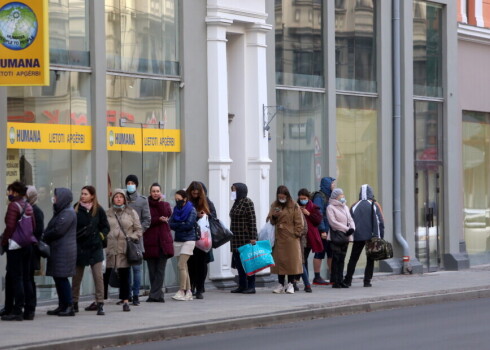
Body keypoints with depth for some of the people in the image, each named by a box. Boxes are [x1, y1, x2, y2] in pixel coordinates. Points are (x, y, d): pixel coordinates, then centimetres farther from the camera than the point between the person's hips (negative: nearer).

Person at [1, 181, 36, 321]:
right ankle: (29, 310, 12)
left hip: (15, 246, -8)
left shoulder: (13, 206, -12)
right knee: (26, 278, 11)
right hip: (27, 245, 8)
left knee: (16, 279, -6)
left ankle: (17, 311, -7)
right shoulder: (28, 206, 12)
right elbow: (33, 227, 14)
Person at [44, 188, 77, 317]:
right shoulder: (60, 212, 19)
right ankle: (62, 306, 15)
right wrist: (45, 236, -2)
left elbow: (58, 231, -18)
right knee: (58, 277, 11)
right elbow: (52, 229, 17)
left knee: (61, 277, -9)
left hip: (64, 251, -10)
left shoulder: (68, 213, -13)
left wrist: (44, 237, -6)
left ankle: (69, 307, -7)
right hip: (57, 249, 10)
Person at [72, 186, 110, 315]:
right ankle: (74, 303, 18)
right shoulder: (76, 209, 2)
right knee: (77, 276, 7)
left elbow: (106, 227, 8)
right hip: (79, 247, 1)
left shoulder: (98, 210, 1)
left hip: (95, 247, -1)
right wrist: (76, 236, -7)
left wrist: (100, 237, -6)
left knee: (98, 275, -7)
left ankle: (100, 304, -5)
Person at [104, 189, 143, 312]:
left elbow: (139, 230, 9)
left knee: (124, 275, 0)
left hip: (125, 249, 0)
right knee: (104, 274, 2)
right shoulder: (107, 213, 10)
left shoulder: (131, 213, 9)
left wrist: (131, 237, -7)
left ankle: (125, 301, 5)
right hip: (109, 248, 0)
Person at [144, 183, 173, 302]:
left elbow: (167, 214, -6)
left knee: (160, 270, -7)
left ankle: (154, 295, -9)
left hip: (163, 241, 1)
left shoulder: (165, 204, 16)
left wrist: (159, 201, -4)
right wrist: (159, 220, -13)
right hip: (150, 241, -1)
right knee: (152, 270, 0)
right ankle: (158, 295, 8)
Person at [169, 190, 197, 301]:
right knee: (184, 267, 5)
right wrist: (182, 225, -11)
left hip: (188, 240, -6)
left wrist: (176, 225, -5)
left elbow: (189, 225, -13)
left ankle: (182, 291, -11)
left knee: (181, 265, -13)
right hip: (178, 240, 6)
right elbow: (170, 224, 4)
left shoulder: (191, 210, -3)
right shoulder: (176, 209, 13)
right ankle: (188, 292, 7)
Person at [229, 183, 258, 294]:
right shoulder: (236, 203, 15)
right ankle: (242, 286, 14)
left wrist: (253, 238, -19)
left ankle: (251, 287, -2)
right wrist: (232, 237, 16)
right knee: (238, 263, 8)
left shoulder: (247, 202, -9)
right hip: (236, 239, 8)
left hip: (246, 238, -8)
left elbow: (252, 220, -14)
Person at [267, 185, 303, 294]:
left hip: (291, 237, -3)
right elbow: (271, 221, 13)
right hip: (279, 238, 3)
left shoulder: (294, 206, -1)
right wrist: (273, 216, -7)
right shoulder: (274, 206, 11)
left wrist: (296, 233, -8)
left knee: (292, 260, -2)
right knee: (279, 260, 4)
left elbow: (299, 222, -1)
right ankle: (281, 284, 11)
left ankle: (290, 284, 5)